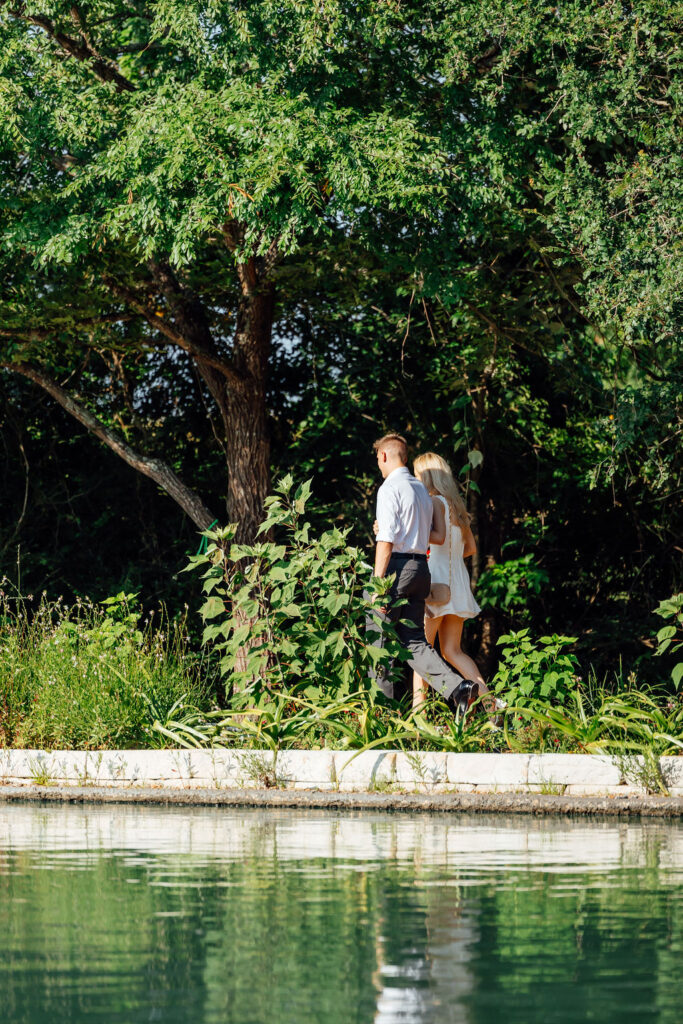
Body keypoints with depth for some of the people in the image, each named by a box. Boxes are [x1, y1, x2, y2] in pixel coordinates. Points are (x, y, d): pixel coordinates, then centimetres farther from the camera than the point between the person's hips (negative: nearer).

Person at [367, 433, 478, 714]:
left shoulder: (390, 488, -8)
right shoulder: (422, 489, 18)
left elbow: (386, 541, -16)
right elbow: (439, 536, 20)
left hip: (397, 564, -8)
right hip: (421, 567, 8)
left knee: (379, 639, 1)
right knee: (414, 642, 7)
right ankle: (457, 687, -12)